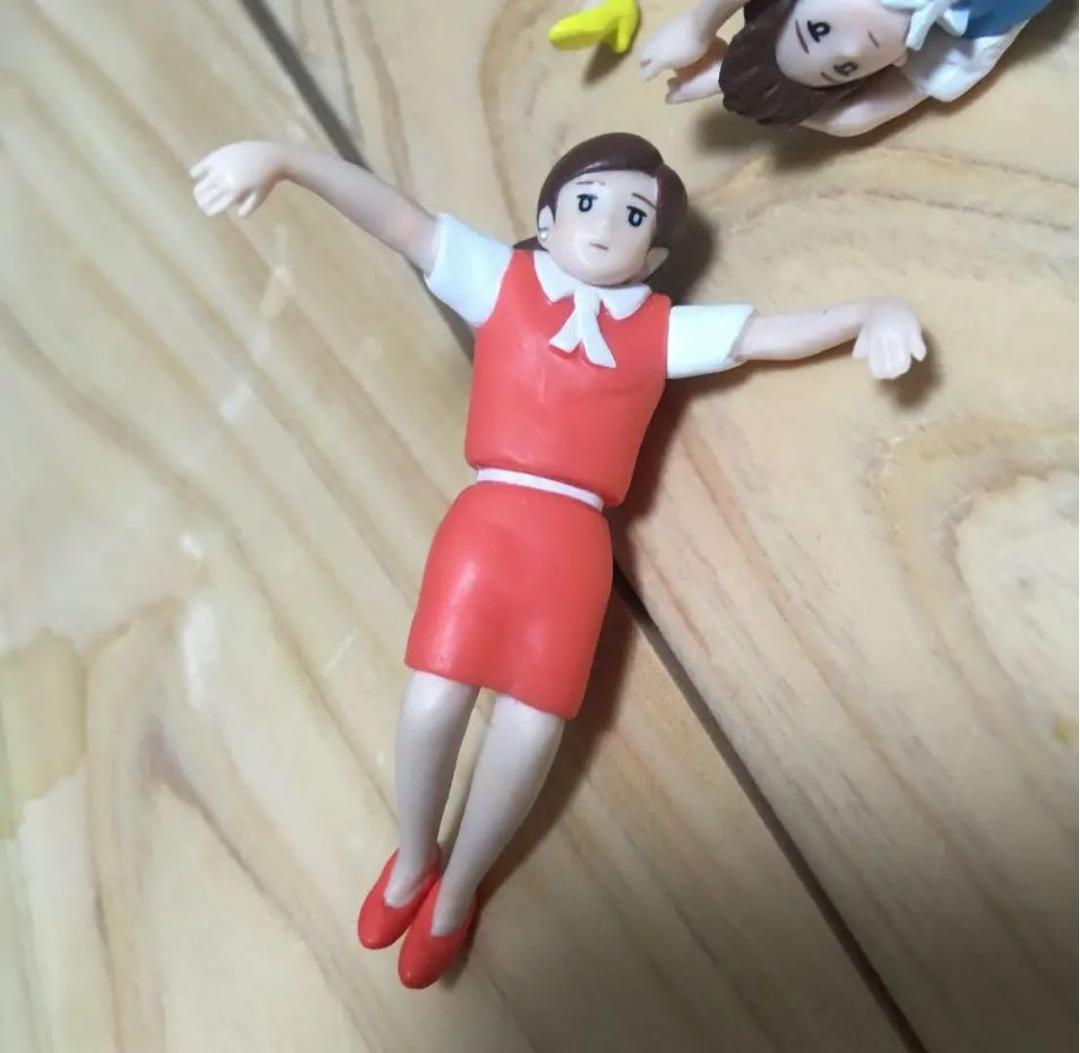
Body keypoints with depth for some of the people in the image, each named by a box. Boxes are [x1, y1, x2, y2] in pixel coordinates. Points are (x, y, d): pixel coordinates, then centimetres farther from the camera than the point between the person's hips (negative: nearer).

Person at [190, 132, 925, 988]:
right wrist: (284, 161, -14)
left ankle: (457, 890, 27)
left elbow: (776, 333, 14)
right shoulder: (500, 278, 10)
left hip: (575, 539, 1)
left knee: (533, 726, -3)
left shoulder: (663, 330, 13)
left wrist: (871, 314, -2)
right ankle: (413, 859, 28)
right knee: (433, 701, -6)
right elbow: (395, 219, -1)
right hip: (486, 516, -1)